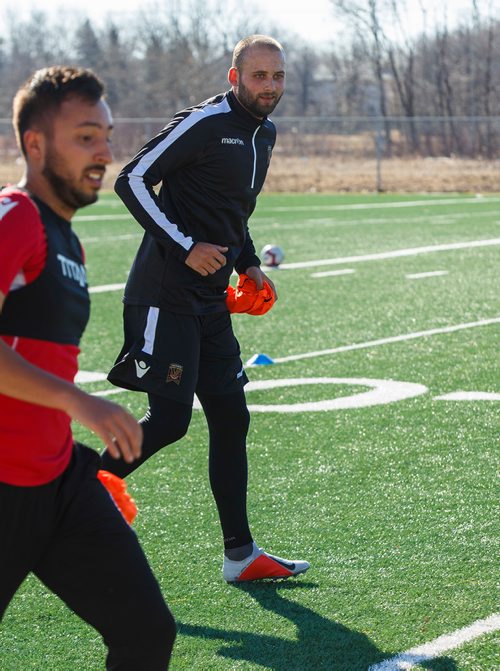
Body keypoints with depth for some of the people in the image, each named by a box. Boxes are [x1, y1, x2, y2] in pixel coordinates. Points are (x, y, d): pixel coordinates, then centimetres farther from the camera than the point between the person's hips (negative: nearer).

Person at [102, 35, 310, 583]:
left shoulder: (264, 133, 15)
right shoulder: (203, 123, -13)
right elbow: (132, 181, -14)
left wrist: (248, 265, 15)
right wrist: (186, 246, -17)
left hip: (211, 301, 9)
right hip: (165, 296, -9)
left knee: (230, 418, 8)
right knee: (169, 419, -12)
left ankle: (240, 553, 13)